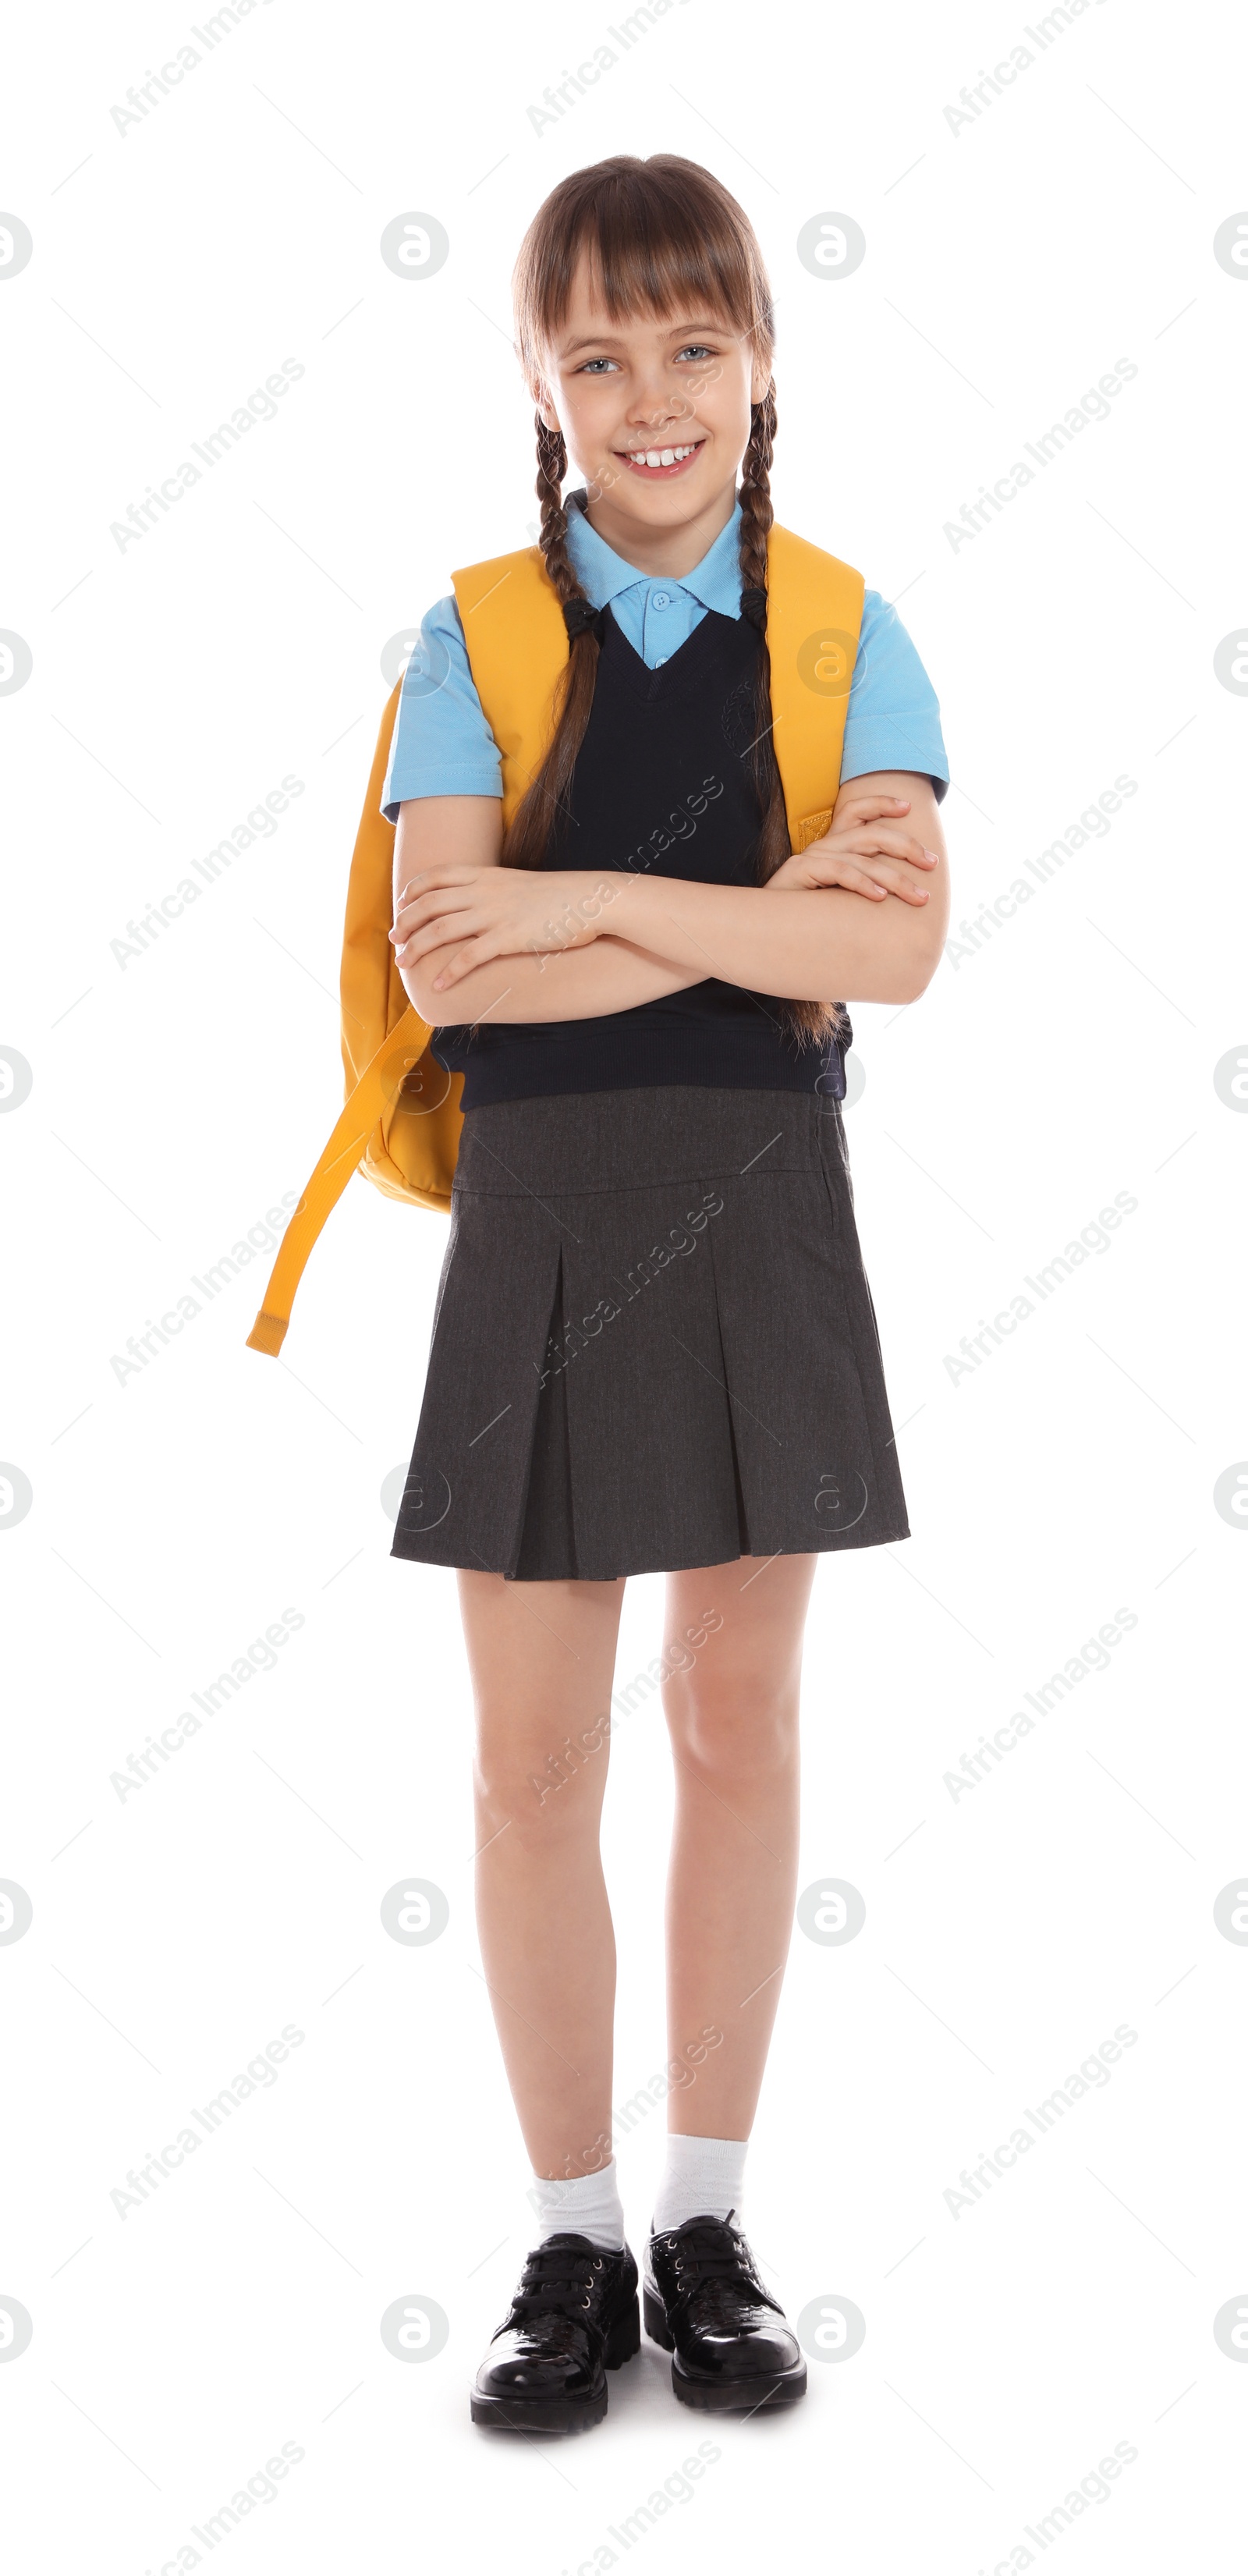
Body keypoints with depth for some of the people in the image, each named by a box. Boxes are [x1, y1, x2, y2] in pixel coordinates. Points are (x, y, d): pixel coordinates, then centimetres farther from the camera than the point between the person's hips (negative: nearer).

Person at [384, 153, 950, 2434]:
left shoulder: (842, 634, 3)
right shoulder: (476, 639, 0)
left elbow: (900, 947, -12)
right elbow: (448, 966, -13)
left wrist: (593, 900, -17)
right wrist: (754, 915, -16)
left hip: (763, 1218, 1)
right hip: (542, 1220, 0)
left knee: (741, 1726, 9)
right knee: (535, 1757, 4)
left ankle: (708, 2226, 24)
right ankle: (575, 2243, 21)